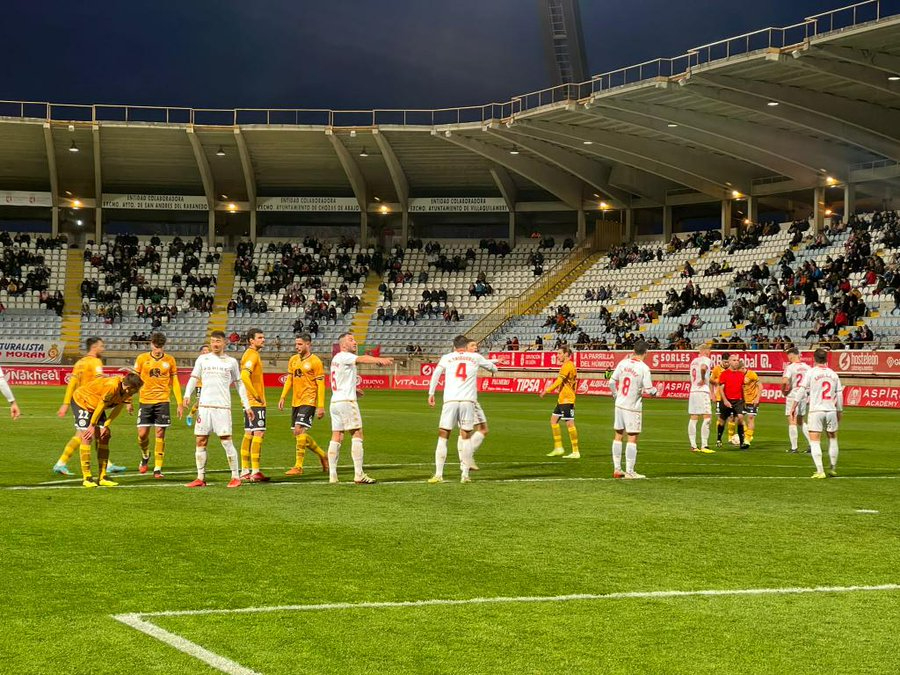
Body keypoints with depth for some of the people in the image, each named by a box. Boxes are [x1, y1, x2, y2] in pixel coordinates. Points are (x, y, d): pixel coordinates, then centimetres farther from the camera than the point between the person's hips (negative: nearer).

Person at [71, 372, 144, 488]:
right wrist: (92, 426, -17)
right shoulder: (112, 386, -38)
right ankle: (86, 478, -13)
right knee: (87, 437, -16)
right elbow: (101, 406, -28)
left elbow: (118, 408, -5)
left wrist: (106, 426, -11)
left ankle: (102, 477, 4)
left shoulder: (127, 392, -14)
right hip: (81, 401, -8)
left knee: (104, 436, 1)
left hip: (95, 405, 8)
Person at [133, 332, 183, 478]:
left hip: (162, 401, 0)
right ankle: (145, 456, 30)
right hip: (145, 401, 0)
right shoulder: (142, 359, 3)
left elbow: (175, 383, 10)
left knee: (160, 435, -3)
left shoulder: (169, 360, 5)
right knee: (142, 434, -2)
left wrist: (179, 403, 5)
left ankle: (158, 469, 3)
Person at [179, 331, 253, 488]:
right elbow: (193, 378, 9)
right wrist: (187, 396, -8)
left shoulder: (231, 362, 8)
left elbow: (239, 384, 13)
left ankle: (235, 477, 0)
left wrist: (247, 406, 8)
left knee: (226, 441, -7)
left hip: (223, 406, -2)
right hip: (204, 405, 2)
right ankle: (201, 478, 8)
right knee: (200, 442, 2)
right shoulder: (202, 359, 10)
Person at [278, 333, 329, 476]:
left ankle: (298, 467, -14)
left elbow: (321, 385, -8)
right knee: (298, 435, 9)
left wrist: (321, 406, -12)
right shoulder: (293, 360, 12)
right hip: (295, 402, 8)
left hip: (308, 401, -8)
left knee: (299, 430, -18)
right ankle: (322, 455, 28)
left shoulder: (315, 361, -8)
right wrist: (283, 397, 10)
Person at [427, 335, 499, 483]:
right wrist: (494, 368, 52)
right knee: (466, 437, 9)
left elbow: (436, 374, 1)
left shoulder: (447, 357, 13)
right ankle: (465, 475, 5)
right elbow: (493, 368, 30)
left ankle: (438, 474, 0)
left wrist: (431, 394, 2)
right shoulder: (475, 357, 15)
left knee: (443, 436, 5)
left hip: (450, 400, 0)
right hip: (468, 400, 0)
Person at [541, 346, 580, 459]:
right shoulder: (566, 365, 16)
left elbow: (559, 381, -21)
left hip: (567, 399, -11)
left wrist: (547, 391, -18)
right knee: (553, 420, 13)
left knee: (569, 424, -8)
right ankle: (558, 448, 17)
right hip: (562, 399, 11)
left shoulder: (568, 365, -15)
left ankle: (576, 452, -6)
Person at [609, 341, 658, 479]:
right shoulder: (644, 368, -15)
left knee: (618, 435, 14)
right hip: (633, 407, -5)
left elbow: (612, 382, 4)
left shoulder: (623, 363, 0)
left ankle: (617, 469, 17)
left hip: (619, 404, 5)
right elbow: (649, 390, -15)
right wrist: (655, 390, 8)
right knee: (632, 438, 1)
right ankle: (629, 472, 1)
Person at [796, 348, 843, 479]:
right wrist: (839, 412, 19)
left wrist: (794, 407, -1)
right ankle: (833, 469, 24)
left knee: (815, 441, -1)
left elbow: (802, 391, -6)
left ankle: (820, 471, -10)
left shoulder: (811, 372, -2)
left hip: (816, 410, -3)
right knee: (833, 439, 17)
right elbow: (839, 395, 10)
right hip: (831, 410, 4)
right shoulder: (833, 374, 9)